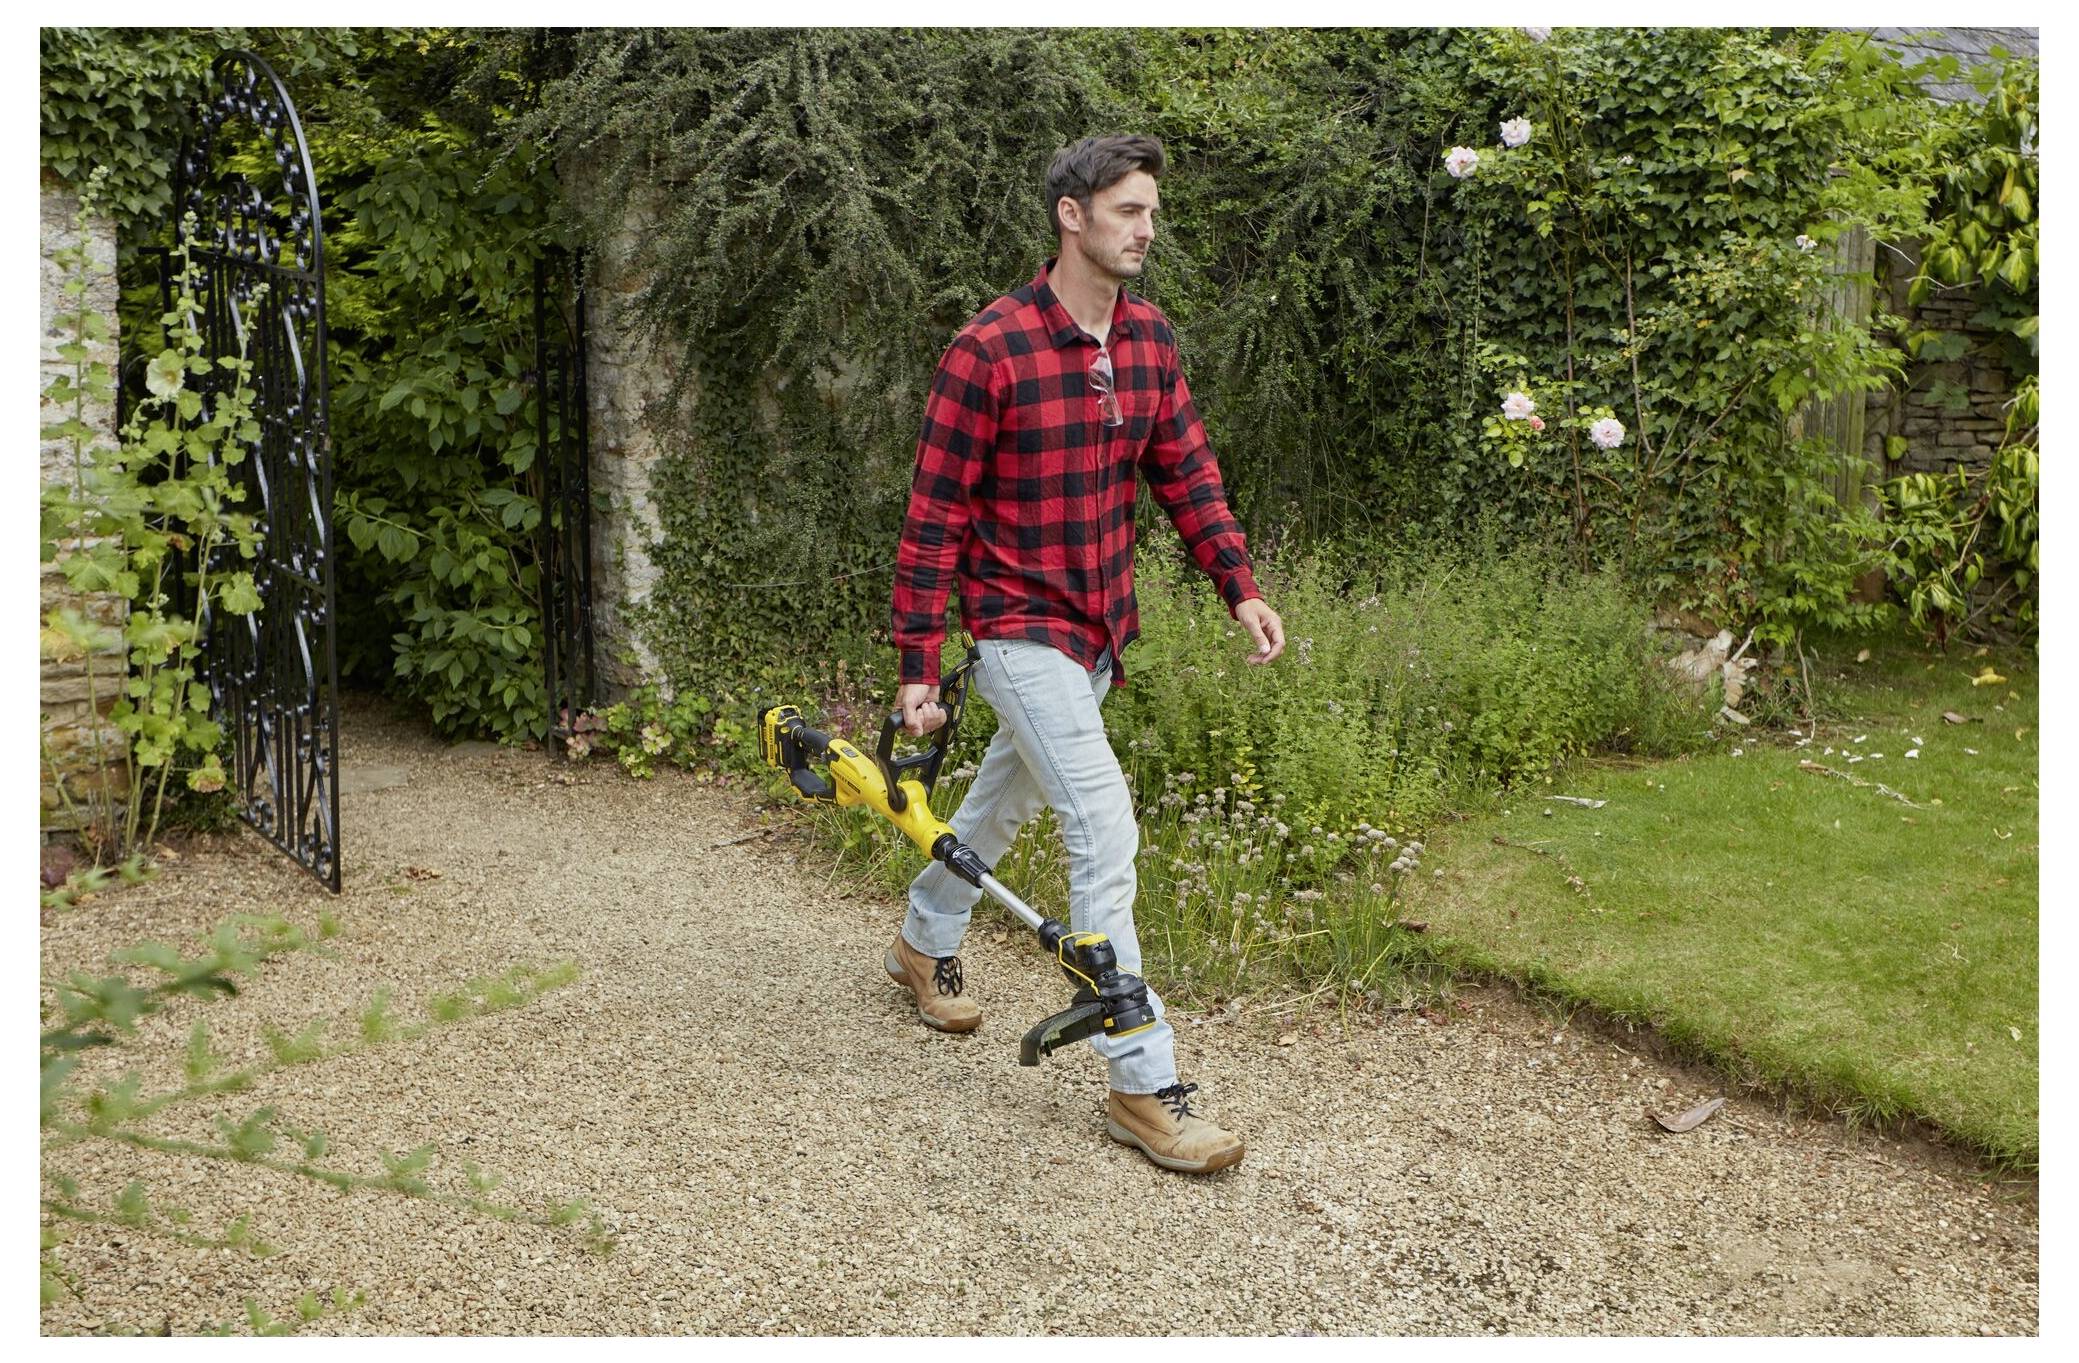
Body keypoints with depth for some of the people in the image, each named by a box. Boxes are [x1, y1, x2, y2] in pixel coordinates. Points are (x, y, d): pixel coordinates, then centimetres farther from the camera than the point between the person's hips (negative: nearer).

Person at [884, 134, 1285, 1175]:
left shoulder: (1149, 339, 2)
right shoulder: (990, 349, -19)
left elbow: (1185, 468, 9)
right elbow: (935, 514, -15)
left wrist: (1239, 586, -2)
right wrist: (917, 667, -15)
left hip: (1099, 628, 8)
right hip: (1021, 629, -7)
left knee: (1009, 795, 24)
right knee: (1105, 833, -13)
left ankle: (925, 943, 49)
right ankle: (1144, 1084, -5)